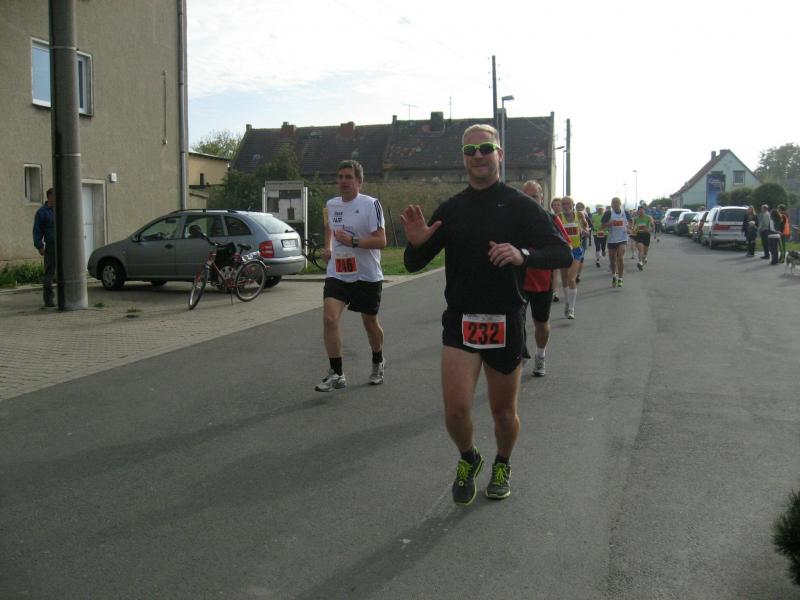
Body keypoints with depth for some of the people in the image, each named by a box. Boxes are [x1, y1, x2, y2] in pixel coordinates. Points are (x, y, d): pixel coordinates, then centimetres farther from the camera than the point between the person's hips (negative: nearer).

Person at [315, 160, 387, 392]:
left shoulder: (370, 204, -11)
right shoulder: (331, 205, 7)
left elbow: (381, 241, -17)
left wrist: (353, 241, -27)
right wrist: (327, 247, 13)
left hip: (367, 276, -3)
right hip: (337, 274, 3)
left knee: (370, 323, 13)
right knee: (329, 318, -16)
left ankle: (378, 364, 40)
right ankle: (336, 374, -10)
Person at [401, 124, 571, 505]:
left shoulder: (521, 207, -2)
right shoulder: (450, 210, 6)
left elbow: (562, 254, -9)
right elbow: (413, 265, 8)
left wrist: (522, 255, -29)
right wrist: (416, 243, -15)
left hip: (505, 321, -1)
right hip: (460, 320, 1)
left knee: (503, 411, 11)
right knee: (456, 408, -11)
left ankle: (502, 465, 41)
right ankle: (468, 458, 21)